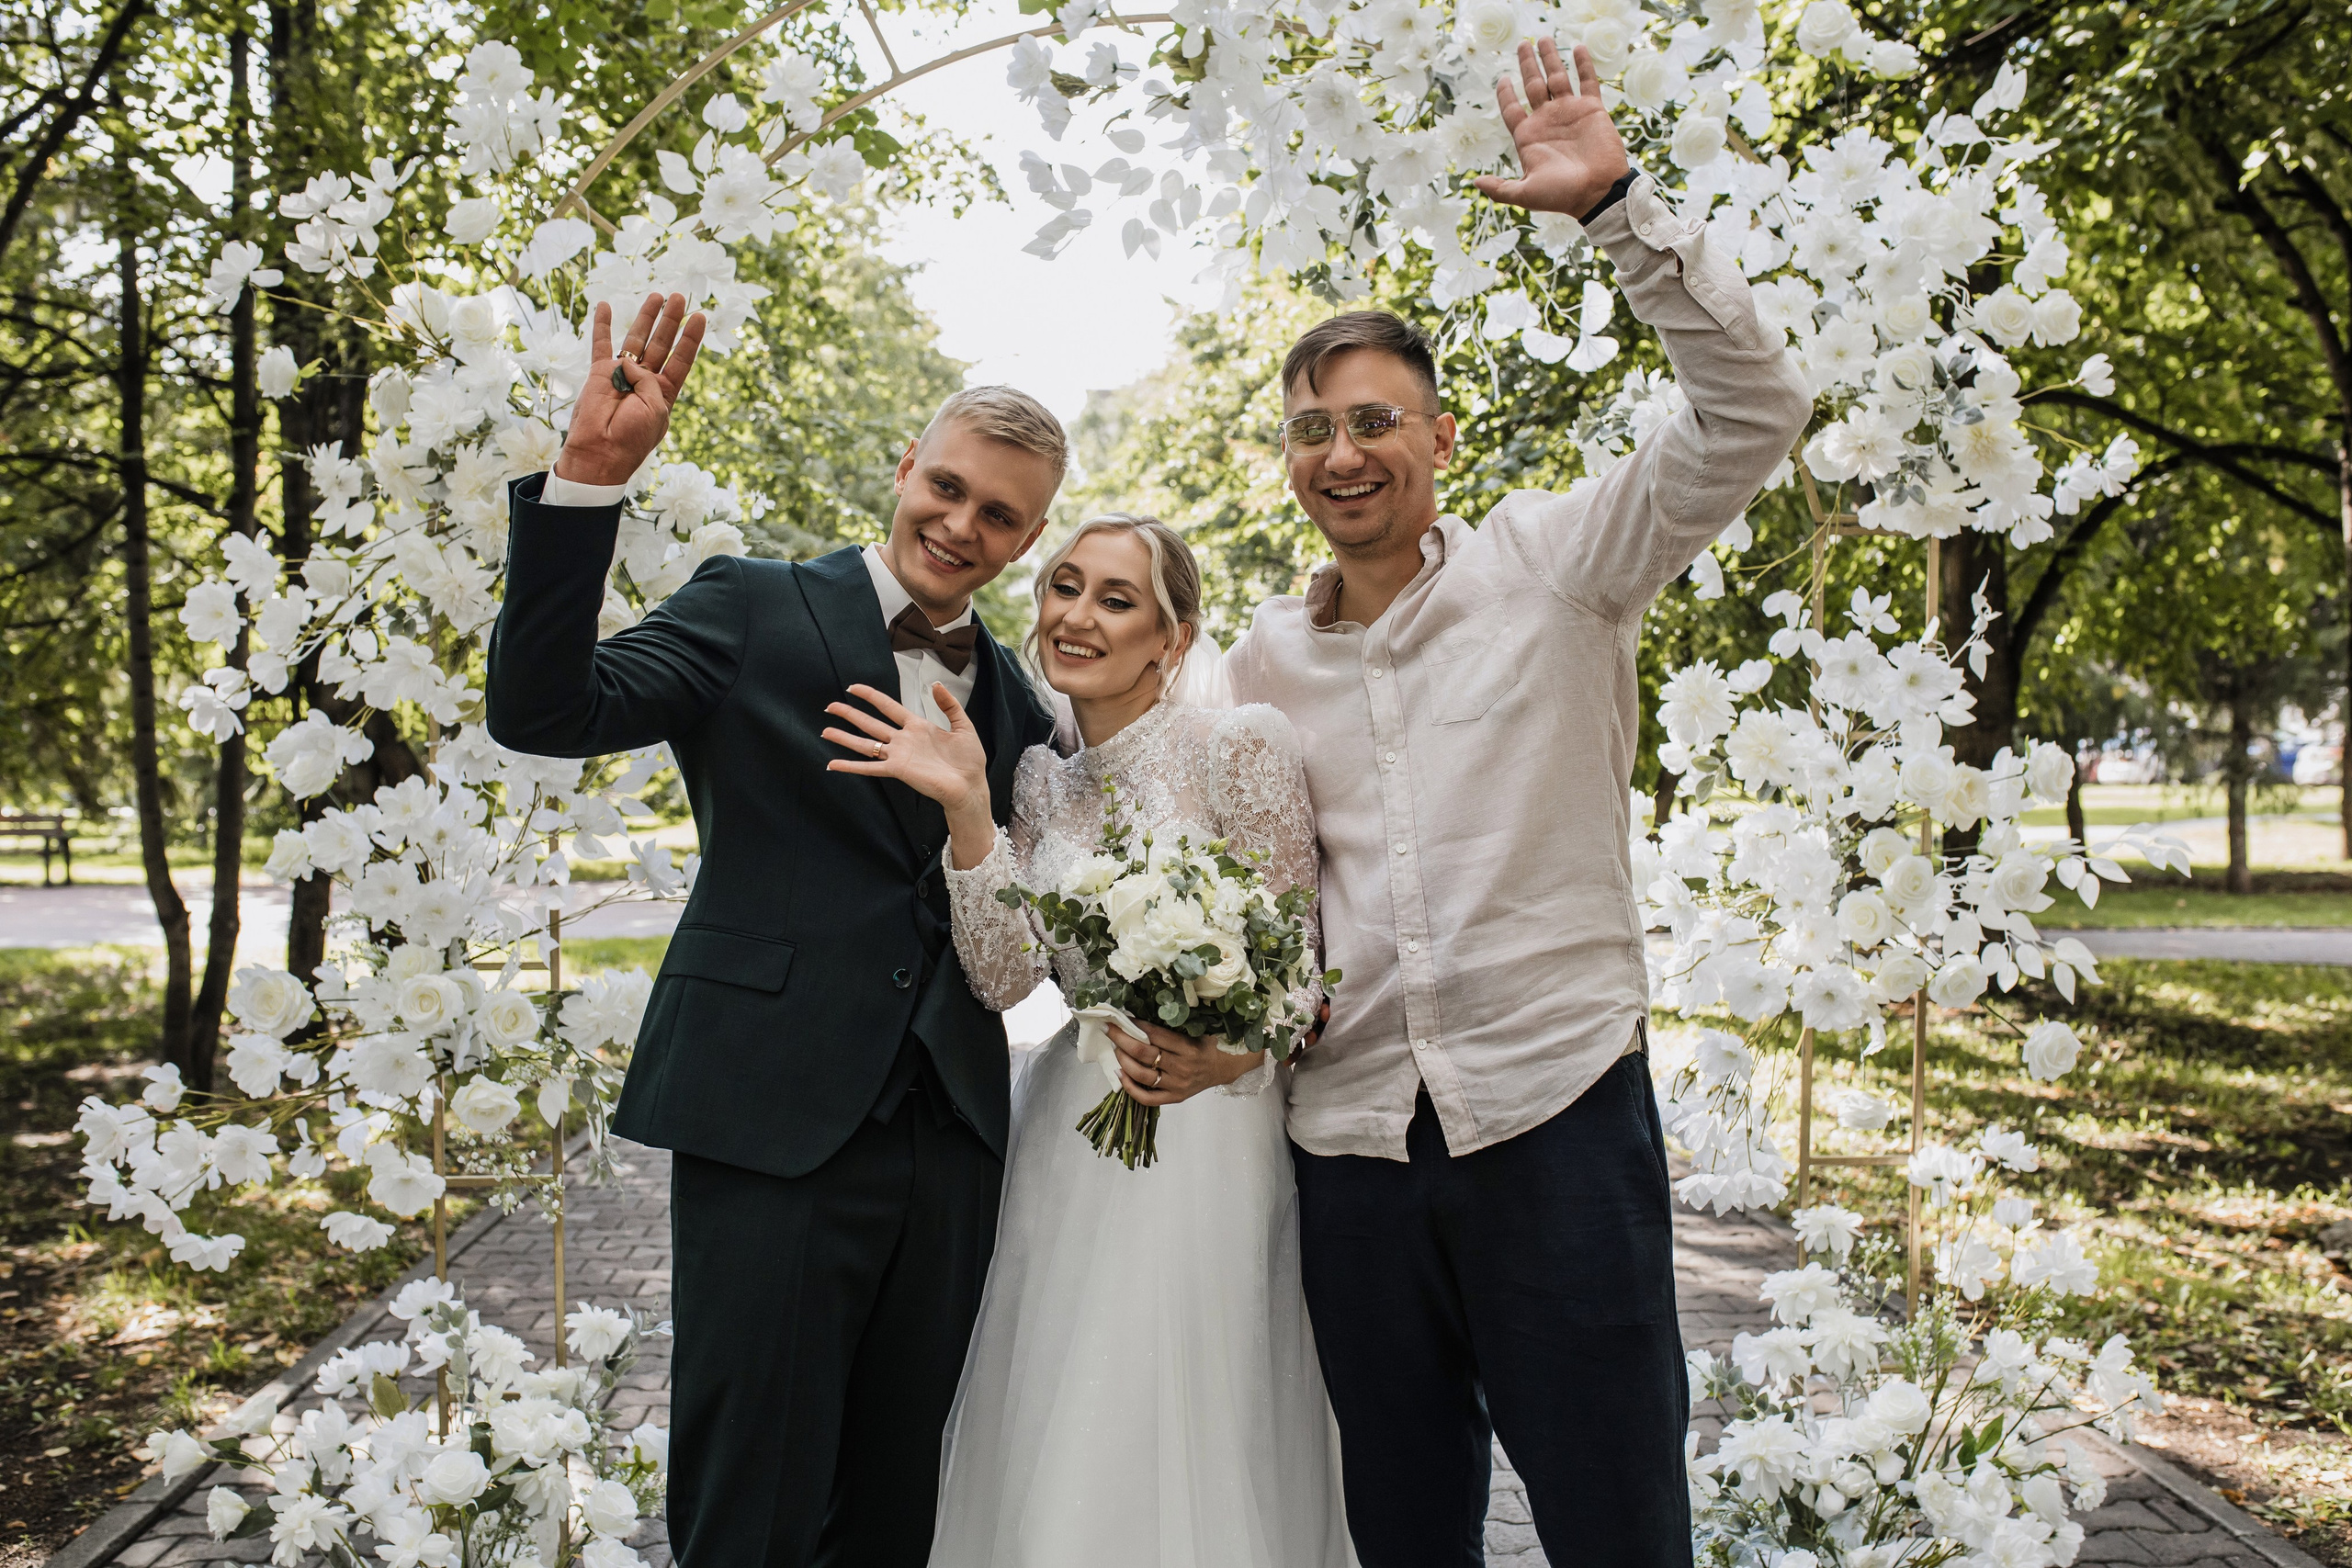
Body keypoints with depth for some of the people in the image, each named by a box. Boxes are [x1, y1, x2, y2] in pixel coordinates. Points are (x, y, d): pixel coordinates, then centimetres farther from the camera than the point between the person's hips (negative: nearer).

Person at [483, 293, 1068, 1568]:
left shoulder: (1017, 704, 13)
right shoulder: (756, 612, 0)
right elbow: (539, 709, -13)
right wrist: (589, 477, -22)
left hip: (951, 1139, 5)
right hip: (771, 1126, -4)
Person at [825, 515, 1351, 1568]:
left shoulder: (1241, 746, -10)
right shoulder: (1039, 781, 6)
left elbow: (1298, 966, -9)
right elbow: (1008, 979, -5)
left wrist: (1227, 1055, -28)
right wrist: (965, 810, -14)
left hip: (1209, 1127, -4)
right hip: (1069, 1137, 5)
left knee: (1189, 1451, 3)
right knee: (1052, 1453, 11)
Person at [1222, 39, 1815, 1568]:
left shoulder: (1551, 559, -1)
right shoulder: (1267, 655, 12)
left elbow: (1753, 411, -11)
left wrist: (1618, 202, -16)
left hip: (1559, 1111, -4)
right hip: (1350, 1139, 4)